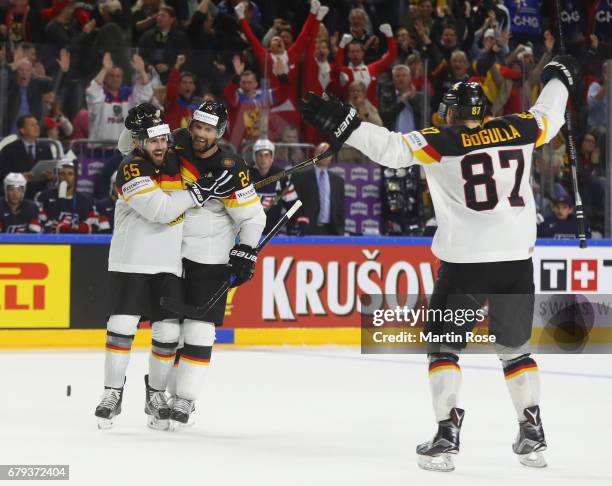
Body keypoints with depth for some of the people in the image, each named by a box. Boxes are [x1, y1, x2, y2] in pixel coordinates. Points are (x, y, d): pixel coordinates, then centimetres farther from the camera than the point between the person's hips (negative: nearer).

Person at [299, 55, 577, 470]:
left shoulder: (441, 142, -3)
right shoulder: (517, 130, 8)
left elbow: (391, 147, -15)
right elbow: (549, 116, 27)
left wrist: (343, 124, -11)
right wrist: (559, 78, 45)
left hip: (464, 262, -4)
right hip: (516, 260, 4)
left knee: (444, 346, 9)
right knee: (515, 348, 20)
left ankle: (448, 435, -3)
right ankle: (533, 435, 17)